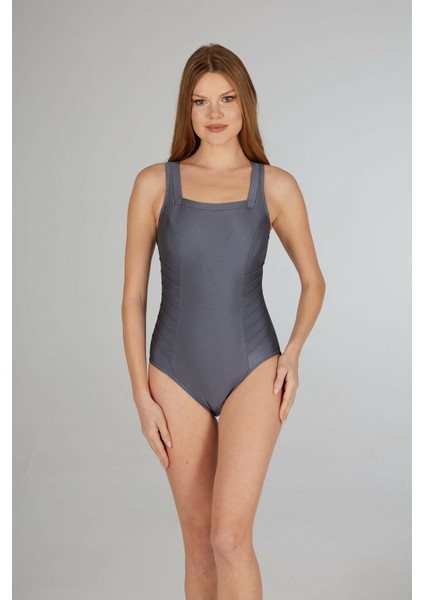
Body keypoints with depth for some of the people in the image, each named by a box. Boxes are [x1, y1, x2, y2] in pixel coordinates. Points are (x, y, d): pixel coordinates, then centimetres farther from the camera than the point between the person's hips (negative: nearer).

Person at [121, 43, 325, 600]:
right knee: (198, 539, 10)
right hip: (177, 374, 1)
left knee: (230, 537, -12)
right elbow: (133, 296, 1)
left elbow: (313, 281, 11)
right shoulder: (154, 183, -1)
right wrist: (142, 395, -3)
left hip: (252, 371, -1)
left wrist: (293, 351, -5)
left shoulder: (276, 186, -1)